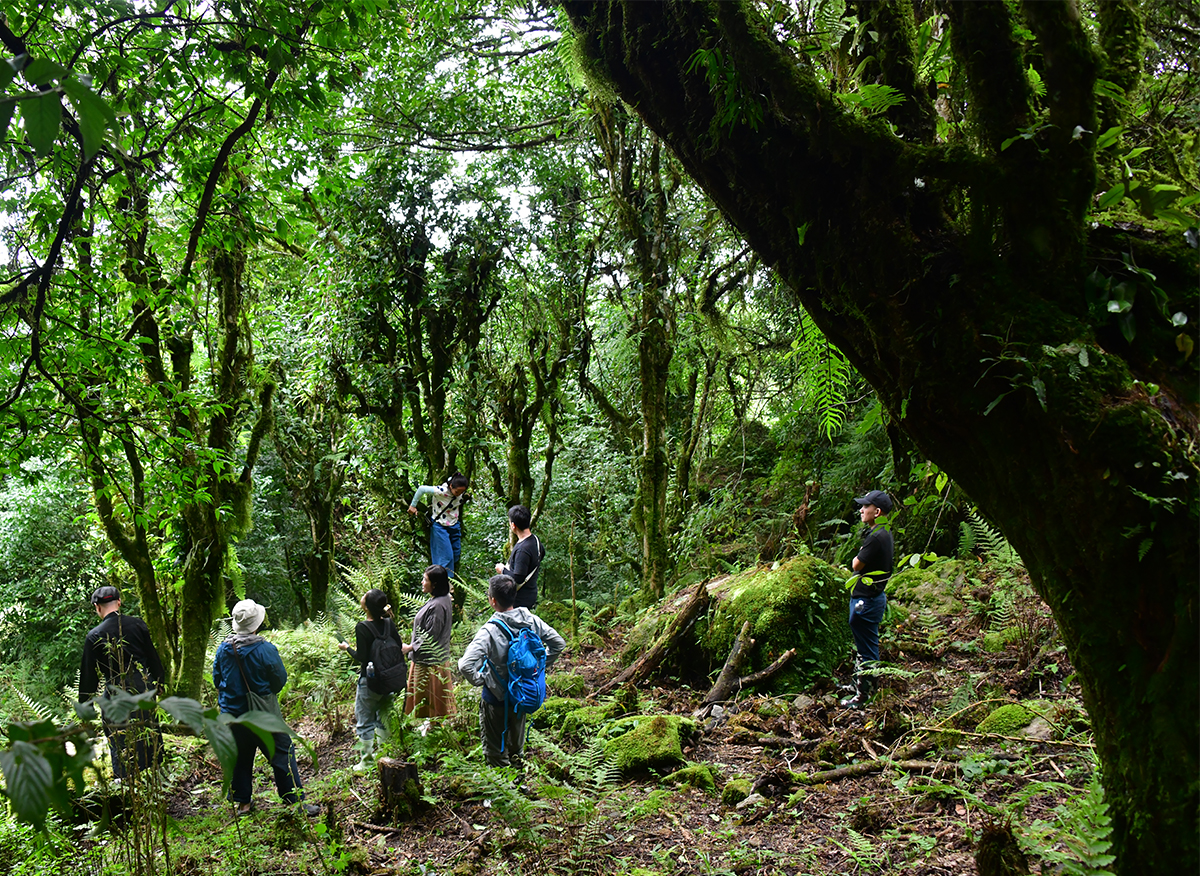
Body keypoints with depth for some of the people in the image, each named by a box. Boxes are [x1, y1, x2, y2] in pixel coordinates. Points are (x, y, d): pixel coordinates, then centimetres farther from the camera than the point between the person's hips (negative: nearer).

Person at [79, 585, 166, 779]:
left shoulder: (94, 636, -9)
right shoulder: (137, 624, -1)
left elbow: (89, 674, -3)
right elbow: (153, 656, 8)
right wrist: (159, 683, 20)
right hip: (144, 689, 3)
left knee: (121, 744, 7)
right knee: (149, 734, 15)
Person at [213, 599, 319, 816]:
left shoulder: (223, 649, -5)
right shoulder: (265, 650, -18)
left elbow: (216, 680, 7)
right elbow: (280, 679, -7)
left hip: (231, 715, 4)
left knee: (239, 759, 18)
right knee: (282, 755, 3)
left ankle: (242, 803, 26)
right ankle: (297, 801, 5)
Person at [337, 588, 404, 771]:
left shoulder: (362, 627, -19)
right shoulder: (389, 624, -3)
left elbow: (361, 657, -18)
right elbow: (399, 648, 2)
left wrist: (347, 648, -2)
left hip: (369, 681, -6)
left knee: (364, 722, 8)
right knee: (384, 720, 20)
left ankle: (367, 761, 13)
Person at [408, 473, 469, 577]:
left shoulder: (462, 493, -14)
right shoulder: (441, 491, -31)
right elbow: (421, 489, -20)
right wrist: (413, 505, -12)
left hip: (455, 525, 6)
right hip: (440, 526, -6)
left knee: (457, 554, 11)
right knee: (446, 556, -7)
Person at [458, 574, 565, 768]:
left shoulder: (490, 631, -29)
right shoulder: (531, 620, -13)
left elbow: (465, 665, -36)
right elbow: (558, 643, -1)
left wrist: (479, 679, -16)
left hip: (496, 698, -5)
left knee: (495, 752, 15)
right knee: (516, 744, 30)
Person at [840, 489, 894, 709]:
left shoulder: (876, 537, -23)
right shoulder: (884, 533, 9)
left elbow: (856, 565, -16)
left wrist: (856, 560, 0)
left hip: (867, 600, -11)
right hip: (868, 597, 11)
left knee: (867, 649, 0)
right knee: (862, 646, 23)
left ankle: (865, 695, 9)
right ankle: (859, 684, 36)